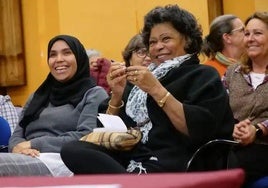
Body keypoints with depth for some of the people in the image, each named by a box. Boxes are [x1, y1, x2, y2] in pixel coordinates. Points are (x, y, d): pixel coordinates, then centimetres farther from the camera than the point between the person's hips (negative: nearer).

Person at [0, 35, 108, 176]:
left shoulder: (94, 94, 10)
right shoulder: (38, 96, 29)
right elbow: (17, 134, 20)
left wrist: (34, 144, -10)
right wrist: (18, 147, -7)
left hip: (62, 163, -6)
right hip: (28, 161, 6)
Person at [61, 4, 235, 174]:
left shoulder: (204, 76, 8)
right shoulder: (143, 76, 26)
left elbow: (198, 130, -10)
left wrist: (156, 90, -13)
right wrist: (117, 95, 2)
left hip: (170, 164, -7)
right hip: (128, 157, 7)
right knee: (72, 150, -26)